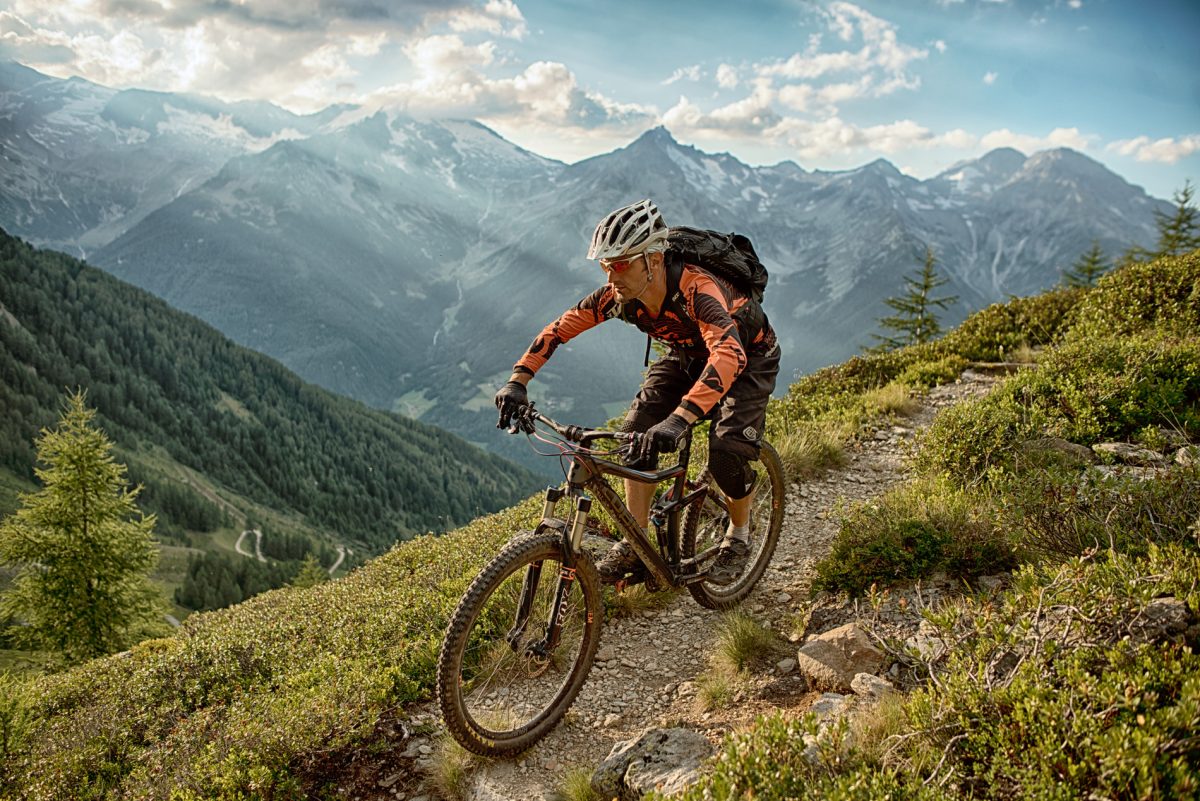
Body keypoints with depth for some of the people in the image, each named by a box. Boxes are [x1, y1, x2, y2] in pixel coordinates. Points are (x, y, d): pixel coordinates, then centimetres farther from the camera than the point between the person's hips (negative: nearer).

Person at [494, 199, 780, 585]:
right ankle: (636, 544, 3)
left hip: (748, 356, -5)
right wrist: (517, 381, -20)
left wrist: (679, 419, -68)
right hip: (689, 355, 6)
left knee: (727, 451, -22)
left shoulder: (697, 290, -41)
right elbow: (559, 328, -11)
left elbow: (729, 355, -56)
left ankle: (738, 538, 8)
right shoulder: (619, 294, -22)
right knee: (637, 432, -10)